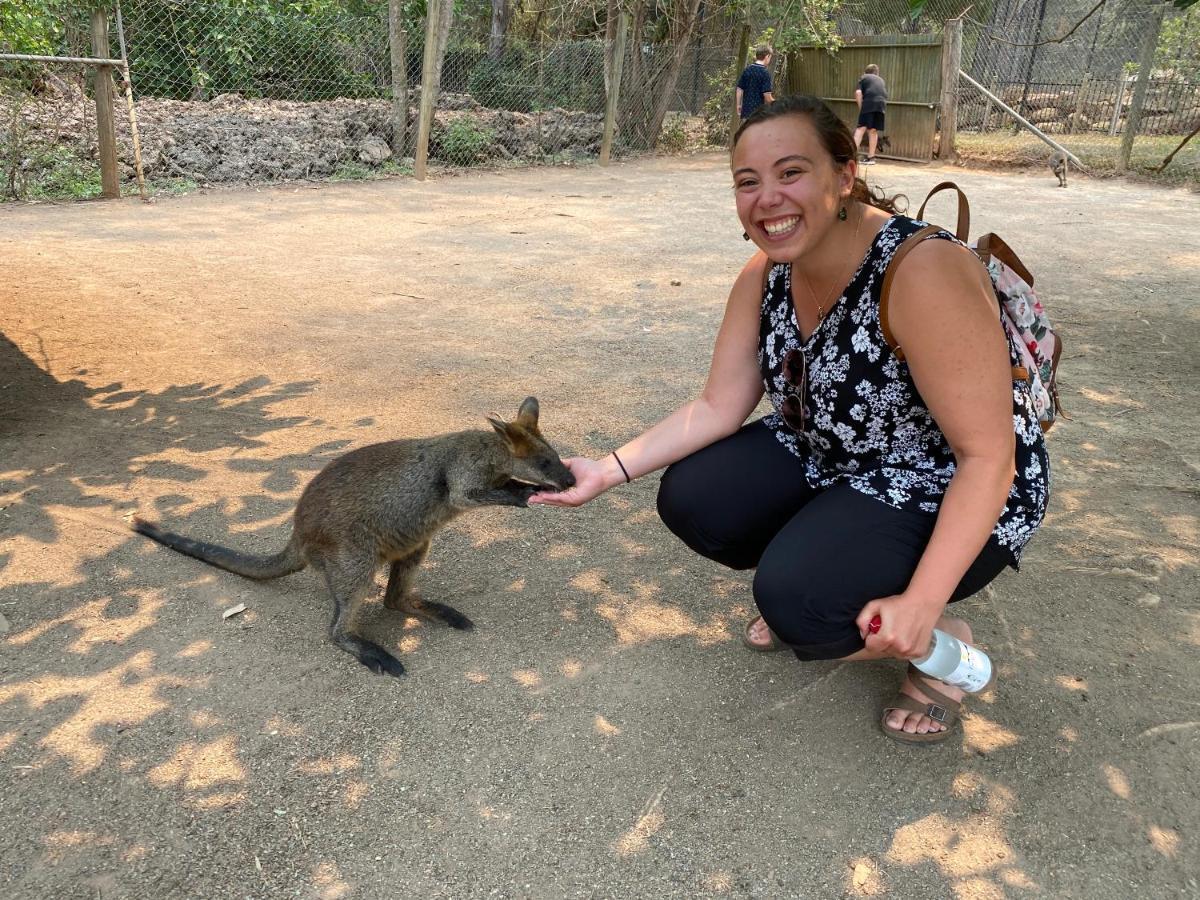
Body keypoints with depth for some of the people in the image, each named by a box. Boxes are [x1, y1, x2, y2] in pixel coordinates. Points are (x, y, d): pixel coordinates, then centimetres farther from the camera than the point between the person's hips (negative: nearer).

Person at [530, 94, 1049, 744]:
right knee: (689, 500, -8)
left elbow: (990, 456, -28)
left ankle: (942, 639, 4)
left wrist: (921, 604, -32)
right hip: (828, 457, 7)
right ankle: (807, 593, 17)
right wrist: (610, 471, -17)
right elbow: (717, 408, -5)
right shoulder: (766, 274, -9)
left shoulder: (922, 270, -31)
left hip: (948, 493, -7)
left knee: (799, 600, -27)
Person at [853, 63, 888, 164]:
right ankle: (871, 157, 10)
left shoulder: (863, 78, 18)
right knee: (873, 131, 9)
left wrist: (860, 107, 6)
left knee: (861, 128, -9)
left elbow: (858, 93, 2)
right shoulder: (881, 80, 32)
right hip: (882, 104, 4)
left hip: (869, 103, -4)